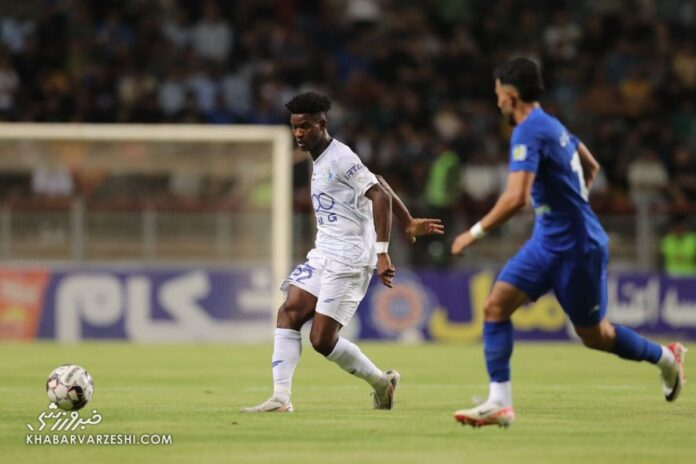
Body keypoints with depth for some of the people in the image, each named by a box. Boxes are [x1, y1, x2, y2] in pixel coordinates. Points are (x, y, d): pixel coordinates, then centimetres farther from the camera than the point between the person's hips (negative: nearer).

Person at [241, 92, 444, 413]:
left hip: (349, 258, -9)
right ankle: (280, 398, -12)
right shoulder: (319, 161, 16)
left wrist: (381, 253, -26)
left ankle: (381, 381, 12)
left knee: (322, 339, -10)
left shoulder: (340, 158, -13)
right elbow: (380, 187, 24)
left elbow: (381, 195, -20)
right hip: (323, 254, 9)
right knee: (289, 312, -8)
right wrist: (408, 223, 30)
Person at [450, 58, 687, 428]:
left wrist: (475, 233, -23)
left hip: (576, 247, -9)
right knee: (496, 305, -5)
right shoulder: (552, 126, 9)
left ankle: (666, 357, 32)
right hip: (547, 242, 9)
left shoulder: (529, 133, -21)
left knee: (593, 335, 8)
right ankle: (500, 402, -9)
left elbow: (516, 198, -32)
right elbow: (591, 167, 24)